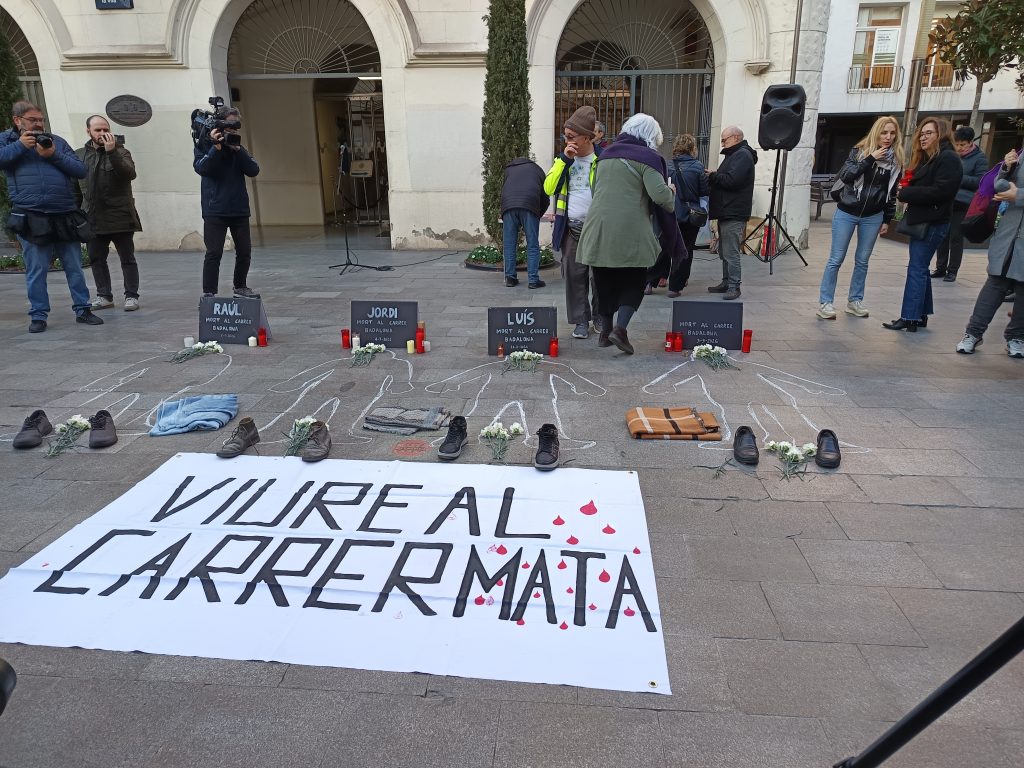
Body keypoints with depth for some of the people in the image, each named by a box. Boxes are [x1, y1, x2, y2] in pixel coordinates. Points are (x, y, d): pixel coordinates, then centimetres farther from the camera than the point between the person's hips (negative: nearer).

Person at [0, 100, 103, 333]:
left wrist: (55, 155, -5)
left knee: (75, 268, 5)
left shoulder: (57, 141, 17)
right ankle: (38, 315, 8)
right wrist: (20, 146, -6)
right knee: (36, 270, -1)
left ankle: (83, 310, 13)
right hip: (31, 219, -2)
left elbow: (81, 170, 7)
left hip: (66, 217, 2)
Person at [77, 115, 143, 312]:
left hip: (120, 217, -4)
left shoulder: (120, 152, 0)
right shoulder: (79, 155, 12)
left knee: (127, 258, 1)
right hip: (92, 218, 5)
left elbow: (130, 173, -20)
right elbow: (75, 187, 17)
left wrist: (112, 152, -28)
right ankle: (104, 295, 18)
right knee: (96, 259, 9)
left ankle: (131, 296, 7)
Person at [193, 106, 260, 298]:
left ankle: (240, 286, 28)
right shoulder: (205, 145, 3)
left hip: (239, 209, 4)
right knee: (214, 253, -7)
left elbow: (253, 171, -2)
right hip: (215, 210, -4)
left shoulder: (238, 147, 13)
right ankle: (208, 293, -2)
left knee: (245, 251, 10)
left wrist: (237, 149, -12)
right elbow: (202, 168, -14)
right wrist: (216, 147, -20)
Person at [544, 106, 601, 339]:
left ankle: (601, 317, 23)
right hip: (572, 230, 3)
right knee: (574, 276, 4)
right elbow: (548, 188, -3)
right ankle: (580, 321, 15)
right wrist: (565, 159, -9)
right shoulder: (563, 159, 9)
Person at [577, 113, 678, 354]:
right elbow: (660, 194, -14)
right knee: (634, 282, 9)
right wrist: (672, 195, 8)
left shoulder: (606, 154, 17)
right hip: (630, 233, -5)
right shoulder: (647, 157, -3)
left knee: (604, 281, 15)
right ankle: (620, 328, -8)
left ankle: (605, 331, 21)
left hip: (599, 229, 5)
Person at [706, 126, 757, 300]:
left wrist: (713, 176, -10)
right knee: (724, 251, 15)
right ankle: (726, 282, 23)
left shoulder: (743, 155, -10)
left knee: (731, 253, -10)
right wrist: (713, 176, 3)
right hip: (726, 212, 11)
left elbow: (732, 180, -22)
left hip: (734, 214, -11)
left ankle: (734, 286, -7)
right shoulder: (734, 155, 22)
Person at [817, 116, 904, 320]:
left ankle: (854, 301, 20)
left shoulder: (896, 160, 3)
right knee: (836, 259, -2)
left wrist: (887, 220, 7)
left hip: (872, 217, 3)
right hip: (846, 213, -3)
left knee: (862, 260, 9)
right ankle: (825, 302, 3)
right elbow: (845, 175, -17)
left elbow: (892, 192, 8)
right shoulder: (859, 151, -3)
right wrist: (870, 159, -22)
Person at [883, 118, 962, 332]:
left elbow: (940, 191, -20)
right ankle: (920, 315, 19)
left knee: (917, 268, -10)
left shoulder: (948, 158, -11)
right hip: (921, 221, 10)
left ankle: (910, 318, -8)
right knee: (920, 268, 12)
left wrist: (905, 193, -16)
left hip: (933, 223, -10)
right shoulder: (926, 158, 19)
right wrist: (906, 189, -2)